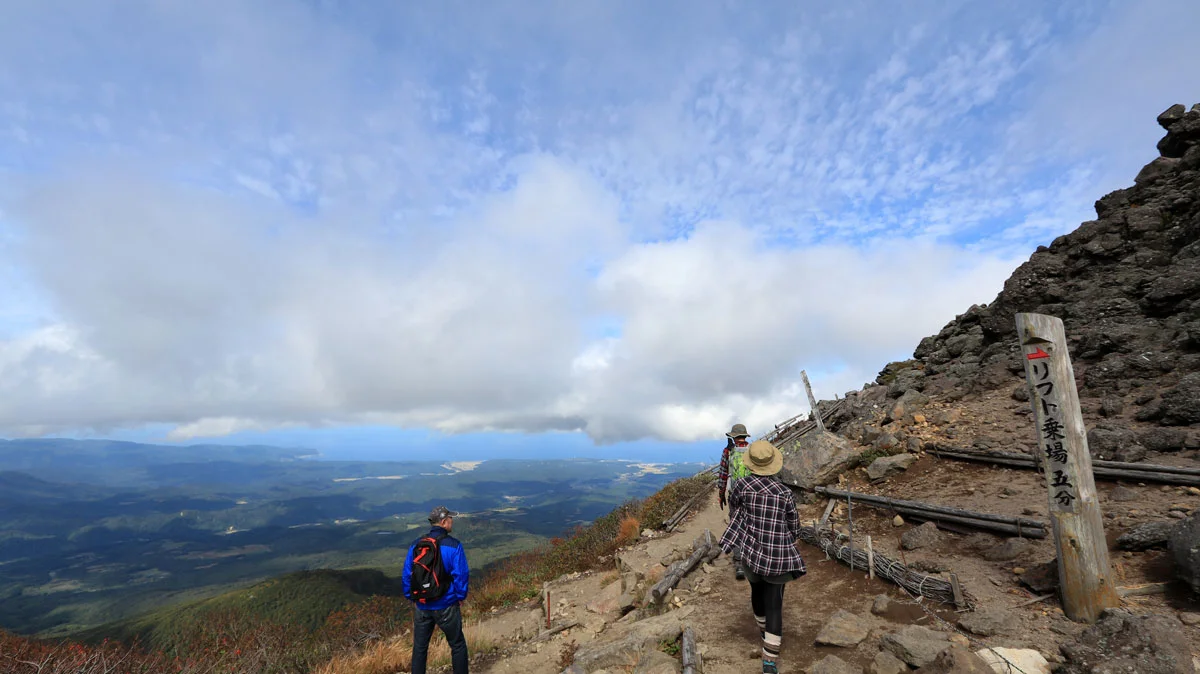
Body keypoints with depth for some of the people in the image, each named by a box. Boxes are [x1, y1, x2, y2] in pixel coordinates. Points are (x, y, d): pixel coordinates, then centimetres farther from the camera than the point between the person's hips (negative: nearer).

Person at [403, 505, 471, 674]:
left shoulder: (416, 545, -2)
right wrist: (460, 597, 0)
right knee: (458, 646, 13)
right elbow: (461, 575, -16)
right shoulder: (453, 545, -15)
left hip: (422, 606, 4)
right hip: (446, 606, -4)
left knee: (419, 648, 19)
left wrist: (412, 598, 15)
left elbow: (406, 575, 3)